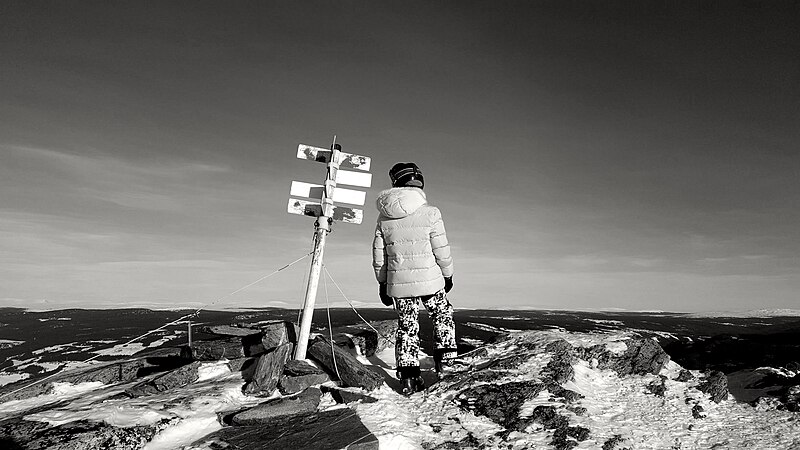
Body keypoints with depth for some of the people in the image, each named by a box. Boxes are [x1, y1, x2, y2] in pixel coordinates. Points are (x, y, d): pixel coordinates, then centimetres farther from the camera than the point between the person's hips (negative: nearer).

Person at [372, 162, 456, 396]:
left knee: (406, 327, 14)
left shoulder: (384, 216, -1)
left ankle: (408, 376, 14)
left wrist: (383, 282, 16)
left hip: (398, 283, 3)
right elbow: (441, 250, -8)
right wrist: (448, 274, 9)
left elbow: (378, 253, 5)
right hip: (430, 280, -3)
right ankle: (443, 356, 21)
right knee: (442, 315, 24)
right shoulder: (430, 213, -13)